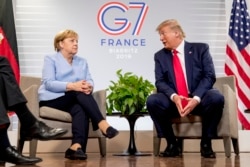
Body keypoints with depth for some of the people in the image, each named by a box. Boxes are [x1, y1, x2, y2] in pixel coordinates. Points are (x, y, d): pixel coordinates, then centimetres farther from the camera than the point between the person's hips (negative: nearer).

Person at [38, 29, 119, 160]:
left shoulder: (82, 62, 22)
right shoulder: (50, 59, 5)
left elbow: (90, 81, 7)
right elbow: (48, 83, -12)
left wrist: (88, 87, -21)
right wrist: (72, 86, -27)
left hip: (75, 100, 4)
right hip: (52, 100, -4)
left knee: (80, 109, -33)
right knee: (79, 93, -32)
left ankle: (76, 147, -52)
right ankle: (102, 124, -43)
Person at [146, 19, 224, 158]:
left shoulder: (200, 49, 2)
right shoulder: (160, 56, 9)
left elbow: (209, 76, -7)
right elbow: (160, 82, -2)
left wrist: (196, 99, -24)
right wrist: (174, 97, -24)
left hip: (199, 100, -1)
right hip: (174, 101, 2)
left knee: (216, 97, -34)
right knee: (152, 101, -27)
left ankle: (206, 143, -12)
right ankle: (172, 144, -11)